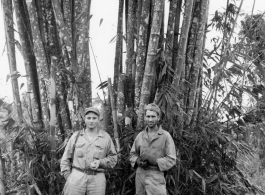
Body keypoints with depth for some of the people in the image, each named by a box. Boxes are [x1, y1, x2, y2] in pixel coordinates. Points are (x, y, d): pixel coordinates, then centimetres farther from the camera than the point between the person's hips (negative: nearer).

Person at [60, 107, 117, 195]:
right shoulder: (76, 136, 6)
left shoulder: (106, 137, 4)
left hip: (97, 180, 0)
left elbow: (112, 159, 9)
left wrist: (100, 162, -9)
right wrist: (69, 179, 0)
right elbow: (65, 159, 9)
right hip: (76, 177, 0)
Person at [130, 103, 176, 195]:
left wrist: (155, 161, -19)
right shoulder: (140, 135, 7)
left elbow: (171, 160, -8)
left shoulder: (166, 136, -5)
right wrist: (137, 161, -5)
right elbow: (133, 154, 16)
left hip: (156, 177, -4)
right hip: (140, 175, 4)